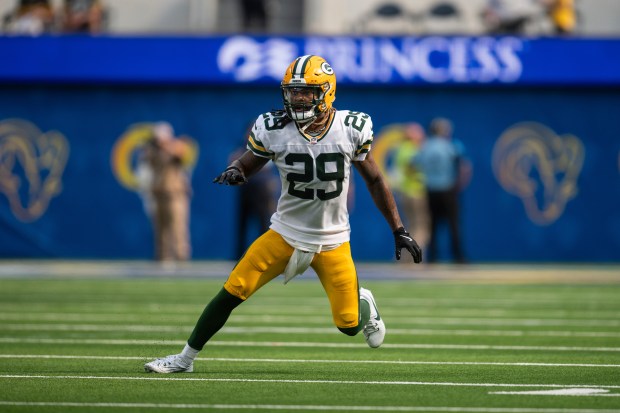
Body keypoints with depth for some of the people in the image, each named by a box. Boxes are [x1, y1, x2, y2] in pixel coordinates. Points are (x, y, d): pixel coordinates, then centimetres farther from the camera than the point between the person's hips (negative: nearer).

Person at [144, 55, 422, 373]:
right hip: (285, 235, 0)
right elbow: (250, 163, 3)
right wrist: (234, 173, -23)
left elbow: (374, 180, 1)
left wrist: (399, 231, 2)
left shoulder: (351, 129, -12)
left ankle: (365, 305, 37)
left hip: (332, 242, 0)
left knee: (348, 324, -3)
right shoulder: (273, 130, -13)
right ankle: (185, 358, 7)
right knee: (232, 292, -11)